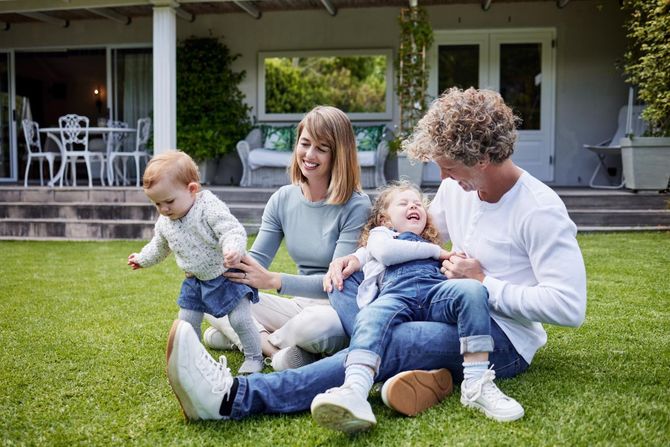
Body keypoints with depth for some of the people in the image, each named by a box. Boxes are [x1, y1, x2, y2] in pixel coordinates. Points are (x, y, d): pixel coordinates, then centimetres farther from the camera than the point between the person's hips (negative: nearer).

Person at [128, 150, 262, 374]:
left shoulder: (209, 207, -24)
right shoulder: (164, 222, -1)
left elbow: (232, 230, -33)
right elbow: (159, 245, 20)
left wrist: (233, 249, -53)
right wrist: (142, 259, 32)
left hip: (227, 275, -6)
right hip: (195, 281, 6)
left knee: (240, 319, -7)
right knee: (186, 322, 9)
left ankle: (254, 357, 13)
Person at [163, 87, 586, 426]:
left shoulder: (540, 210, -18)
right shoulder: (456, 186, 4)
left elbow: (569, 307, -23)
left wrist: (484, 283, -19)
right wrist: (361, 257, 0)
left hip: (503, 337, -8)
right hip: (453, 311, 8)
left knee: (393, 343, -34)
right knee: (345, 281, -3)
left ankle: (235, 396, -42)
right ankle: (410, 367, -30)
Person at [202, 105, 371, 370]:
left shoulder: (356, 207, -14)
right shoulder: (283, 200, 4)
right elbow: (256, 260, 2)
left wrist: (273, 280, -32)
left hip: (342, 312, -5)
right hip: (301, 306, 5)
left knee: (315, 324, -39)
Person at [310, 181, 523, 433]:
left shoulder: (433, 247, 45)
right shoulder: (380, 233, 33)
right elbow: (386, 252, 9)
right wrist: (434, 251, 11)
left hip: (436, 291, 3)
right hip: (396, 294, -3)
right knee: (371, 316, -36)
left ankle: (476, 384, -37)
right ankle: (355, 391, -61)